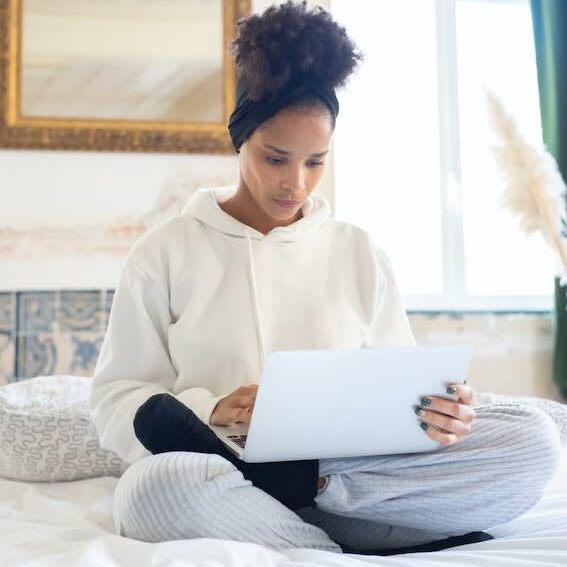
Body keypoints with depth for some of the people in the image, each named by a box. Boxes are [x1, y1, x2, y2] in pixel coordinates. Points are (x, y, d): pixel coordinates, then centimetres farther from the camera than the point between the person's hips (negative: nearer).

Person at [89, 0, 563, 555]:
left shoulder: (360, 253, 13)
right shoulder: (166, 252, 6)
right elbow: (115, 399, 3)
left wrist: (435, 412, -13)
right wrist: (206, 412, -18)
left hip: (343, 467, 3)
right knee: (155, 488, -39)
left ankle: (308, 485, -21)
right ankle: (348, 549, -19)